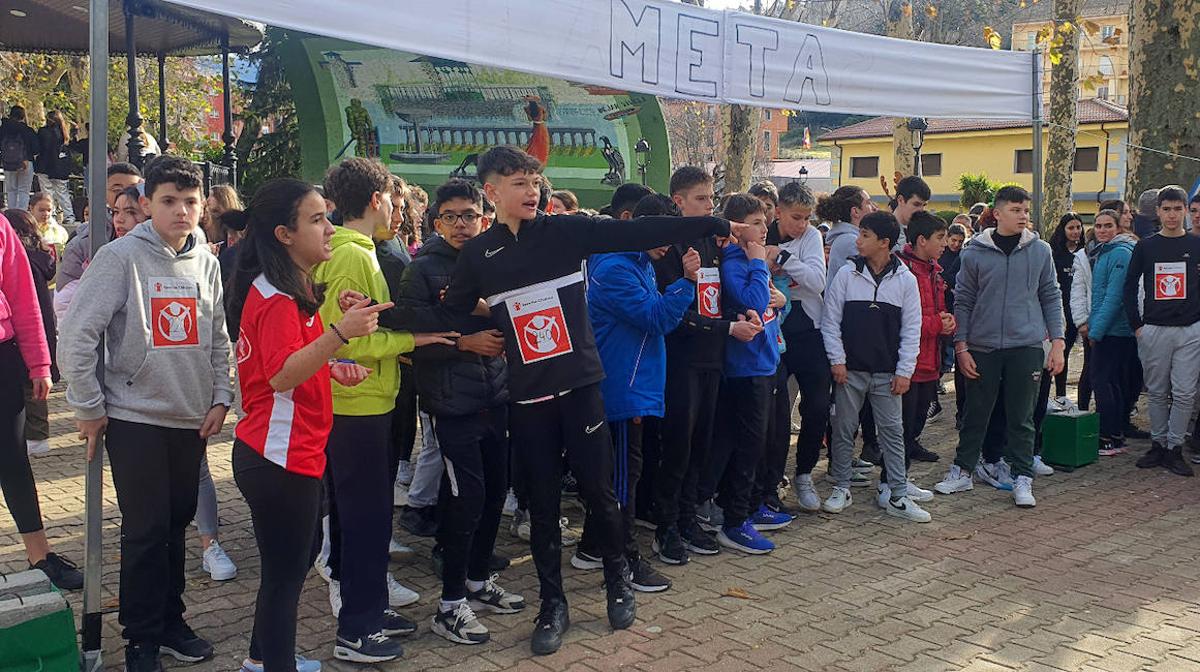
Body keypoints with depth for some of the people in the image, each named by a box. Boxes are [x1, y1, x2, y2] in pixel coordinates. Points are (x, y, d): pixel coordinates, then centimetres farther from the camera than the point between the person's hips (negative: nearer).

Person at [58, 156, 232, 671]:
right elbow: (76, 336, -12)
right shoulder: (121, 257, -11)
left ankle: (169, 621, 27)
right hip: (135, 419, -5)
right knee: (145, 531, 0)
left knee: (177, 523, 13)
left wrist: (220, 398, 7)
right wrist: (88, 409, -9)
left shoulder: (206, 262, 6)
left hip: (191, 419, 5)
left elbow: (218, 339, 14)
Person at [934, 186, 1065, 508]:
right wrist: (961, 346, -2)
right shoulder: (975, 253, -1)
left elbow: (1051, 298, 8)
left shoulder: (1040, 251, 3)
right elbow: (963, 302, 2)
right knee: (975, 414, 9)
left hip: (1026, 346, 0)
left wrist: (1057, 341, 1)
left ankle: (1022, 478, 15)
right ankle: (962, 471, 22)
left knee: (1022, 417, 6)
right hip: (982, 347, 0)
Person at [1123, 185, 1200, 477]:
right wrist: (1136, 326, 2)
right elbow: (1130, 286, 8)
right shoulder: (1145, 247, 6)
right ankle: (1158, 445, 17)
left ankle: (1174, 449, 7)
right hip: (1153, 330, 1)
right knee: (1157, 393, 7)